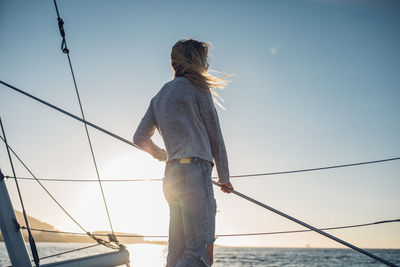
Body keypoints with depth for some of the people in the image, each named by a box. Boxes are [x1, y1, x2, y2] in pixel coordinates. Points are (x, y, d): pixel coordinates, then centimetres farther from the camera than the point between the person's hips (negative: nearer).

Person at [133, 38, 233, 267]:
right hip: (195, 172, -8)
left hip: (171, 177, 8)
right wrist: (224, 177, 11)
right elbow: (214, 136, 3)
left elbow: (140, 139, 23)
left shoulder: (159, 97, 22)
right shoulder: (197, 88, 2)